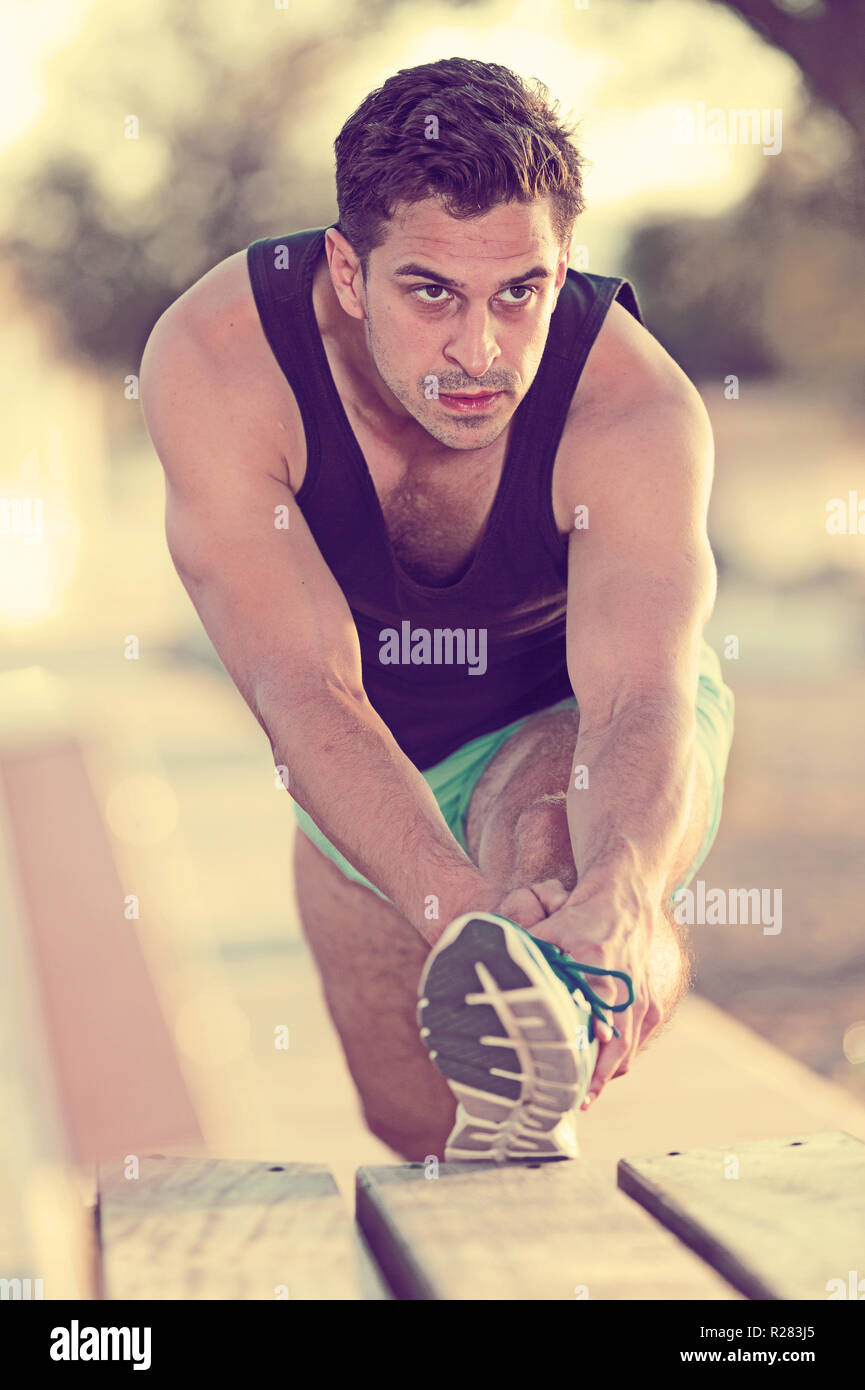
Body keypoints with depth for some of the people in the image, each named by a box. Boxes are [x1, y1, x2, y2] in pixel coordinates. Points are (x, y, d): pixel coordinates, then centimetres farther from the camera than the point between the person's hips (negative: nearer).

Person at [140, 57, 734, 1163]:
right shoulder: (214, 361, -34)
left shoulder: (636, 409, -35)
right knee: (415, 1123, 14)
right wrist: (460, 905, -58)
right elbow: (303, 685, -40)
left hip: (577, 726, -2)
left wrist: (623, 887, -69)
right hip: (368, 775, 2)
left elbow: (639, 698, -46)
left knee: (543, 821, -38)